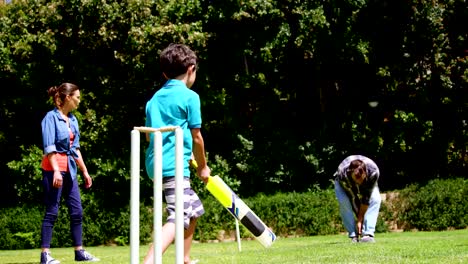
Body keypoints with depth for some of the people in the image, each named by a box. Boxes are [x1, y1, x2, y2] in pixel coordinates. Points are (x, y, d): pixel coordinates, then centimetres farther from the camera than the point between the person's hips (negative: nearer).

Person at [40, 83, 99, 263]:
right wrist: (56, 171, -23)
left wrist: (84, 171, 18)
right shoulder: (51, 117, -9)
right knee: (52, 211, -6)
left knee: (77, 211, 6)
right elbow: (49, 147, -15)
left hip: (69, 168, 8)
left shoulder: (72, 120, 14)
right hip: (53, 168, -8)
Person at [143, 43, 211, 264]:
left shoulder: (155, 98, 15)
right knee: (178, 218, -17)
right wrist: (203, 166, 10)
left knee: (194, 209, 23)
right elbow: (196, 137, -3)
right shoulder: (190, 97, -4)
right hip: (174, 165, -8)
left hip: (156, 163, 8)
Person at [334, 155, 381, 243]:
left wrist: (360, 220, -27)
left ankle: (368, 234, -25)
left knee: (375, 199, -27)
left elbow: (366, 198, -31)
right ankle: (354, 236, -20)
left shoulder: (373, 172, -39)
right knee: (344, 201, -30)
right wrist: (359, 220, -23)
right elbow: (353, 198, -31)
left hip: (367, 183, 1)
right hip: (343, 183, -1)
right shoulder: (343, 173, -41)